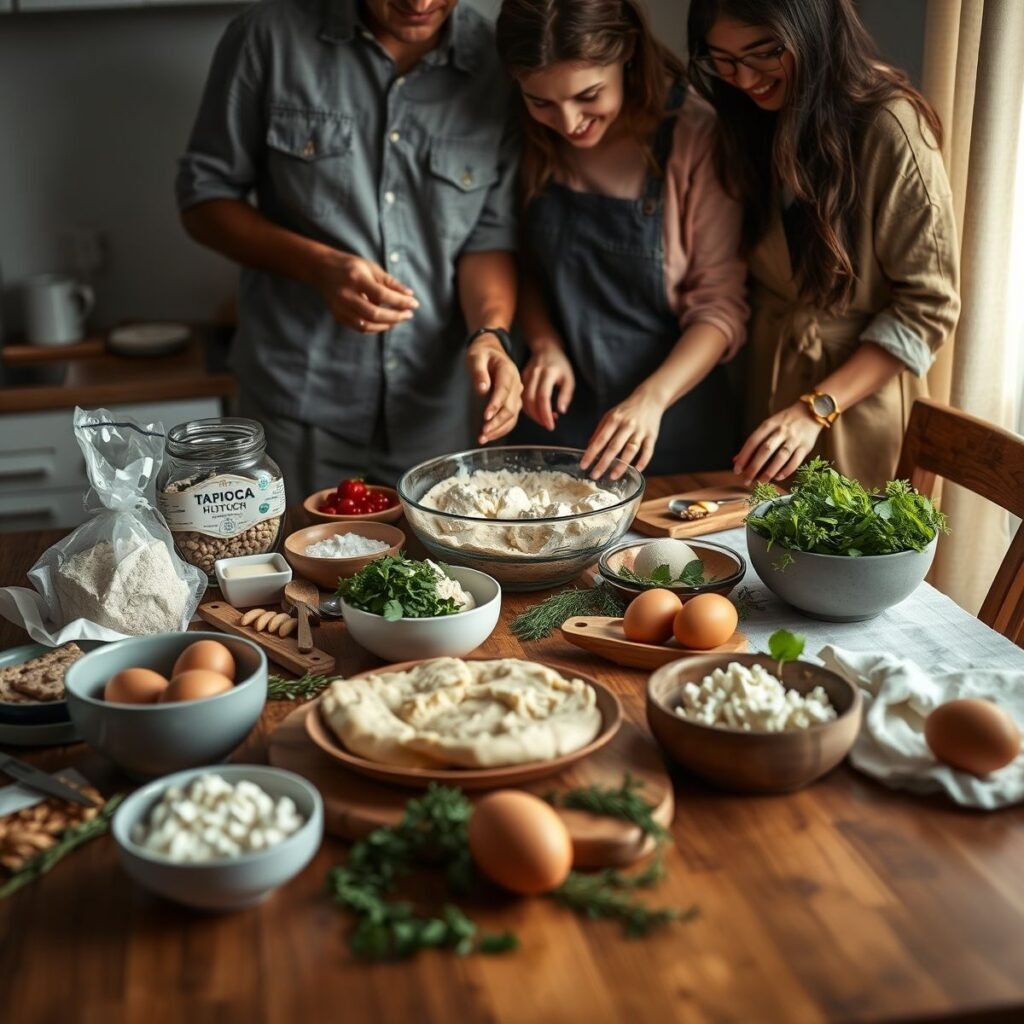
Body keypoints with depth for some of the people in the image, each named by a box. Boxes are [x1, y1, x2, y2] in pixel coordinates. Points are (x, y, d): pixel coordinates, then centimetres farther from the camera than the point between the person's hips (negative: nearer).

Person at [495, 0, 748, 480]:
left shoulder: (695, 137, -17)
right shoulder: (532, 141, -5)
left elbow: (722, 304, -15)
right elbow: (526, 266, 7)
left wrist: (653, 397, -28)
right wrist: (544, 344, -11)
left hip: (672, 421, -3)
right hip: (555, 412, 4)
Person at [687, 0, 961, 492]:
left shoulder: (889, 127, -20)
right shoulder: (746, 122, 1)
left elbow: (927, 306, -17)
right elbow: (741, 281, 7)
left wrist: (817, 407, -23)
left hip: (857, 398, -5)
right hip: (766, 383, 5)